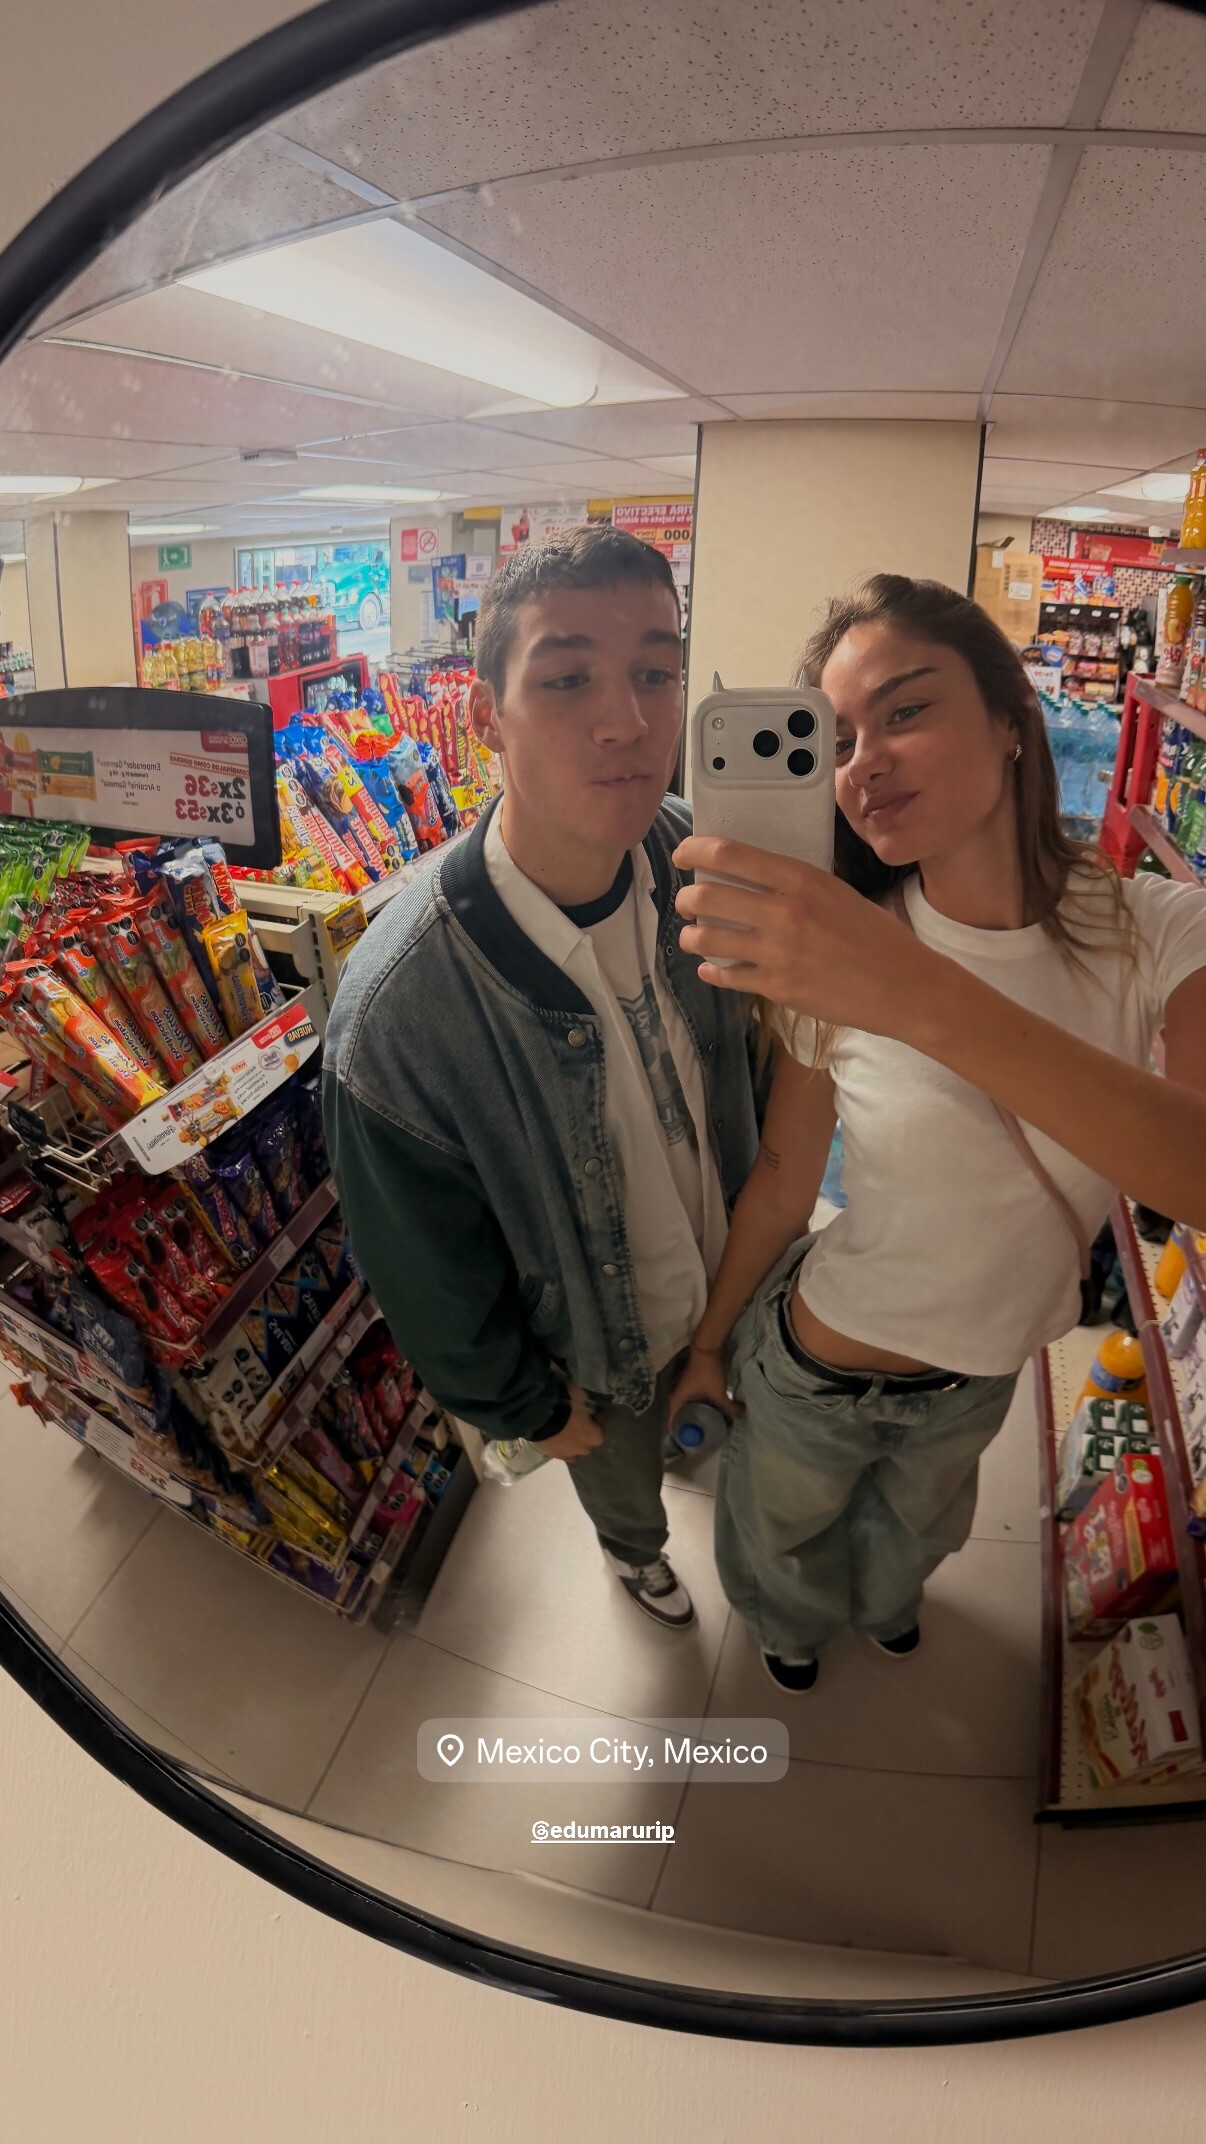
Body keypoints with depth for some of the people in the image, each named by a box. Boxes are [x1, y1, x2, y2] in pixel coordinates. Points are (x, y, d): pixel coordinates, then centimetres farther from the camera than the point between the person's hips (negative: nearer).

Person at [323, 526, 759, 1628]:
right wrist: (526, 1408, -8)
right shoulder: (394, 1019, -39)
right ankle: (637, 1548, 67)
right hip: (599, 1344, -3)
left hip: (734, 1267, 4)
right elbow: (432, 1283, -22)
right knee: (622, 1477, 30)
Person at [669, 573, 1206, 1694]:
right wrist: (707, 1344, -1)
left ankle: (884, 1598, 71)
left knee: (915, 1526, 33)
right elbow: (784, 1178, -12)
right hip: (818, 1374, -1)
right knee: (785, 1536, 27)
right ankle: (792, 1622, 65)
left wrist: (928, 1000, -54)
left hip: (982, 1371, 2)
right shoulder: (837, 956, -22)